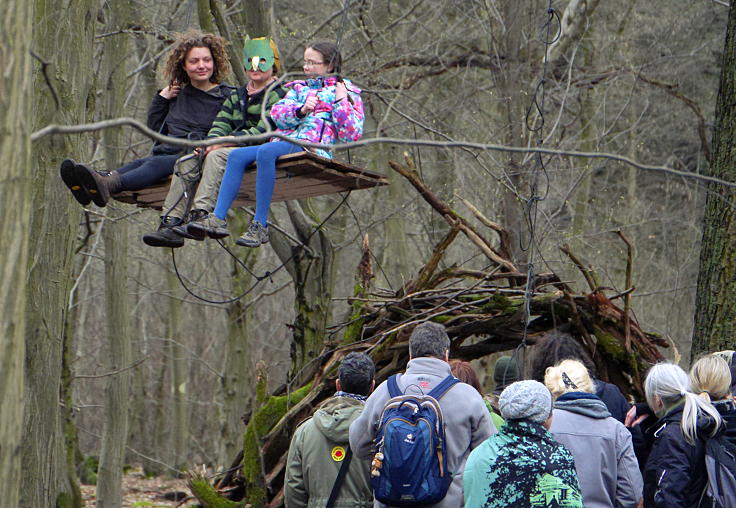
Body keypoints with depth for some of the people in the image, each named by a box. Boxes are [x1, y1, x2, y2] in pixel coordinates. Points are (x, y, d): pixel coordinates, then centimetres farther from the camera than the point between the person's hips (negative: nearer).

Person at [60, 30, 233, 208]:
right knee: (138, 164, -28)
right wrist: (162, 97, 16)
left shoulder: (226, 97, 6)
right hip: (166, 152, 6)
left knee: (158, 164, -35)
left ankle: (107, 185, -65)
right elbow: (154, 127, 28)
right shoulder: (179, 93, 23)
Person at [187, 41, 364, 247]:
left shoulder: (347, 92, 15)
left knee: (266, 151, -34)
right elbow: (277, 113, 10)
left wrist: (341, 102, -4)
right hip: (283, 143, 6)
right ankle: (218, 219, -27)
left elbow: (352, 134, 1)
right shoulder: (299, 88, 30)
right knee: (237, 155, -18)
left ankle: (260, 226, -36)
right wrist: (300, 110, -7)